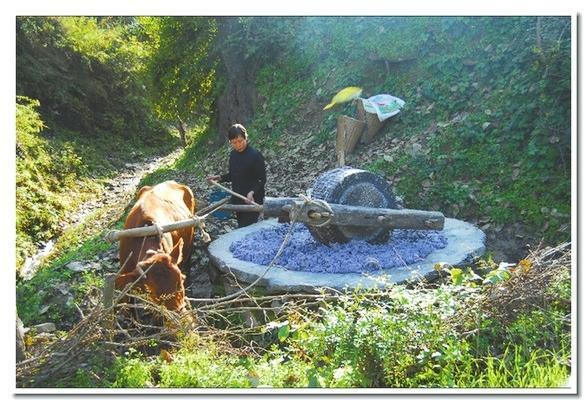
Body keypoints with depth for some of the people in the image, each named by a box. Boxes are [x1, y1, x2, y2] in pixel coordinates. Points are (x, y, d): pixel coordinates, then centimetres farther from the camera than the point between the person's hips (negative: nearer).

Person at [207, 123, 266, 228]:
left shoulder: (255, 156, -16)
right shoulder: (233, 154, 6)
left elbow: (262, 179, -14)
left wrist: (252, 192, -29)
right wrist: (219, 178, 5)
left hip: (252, 200, -7)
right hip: (238, 200, 7)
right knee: (241, 226, 14)